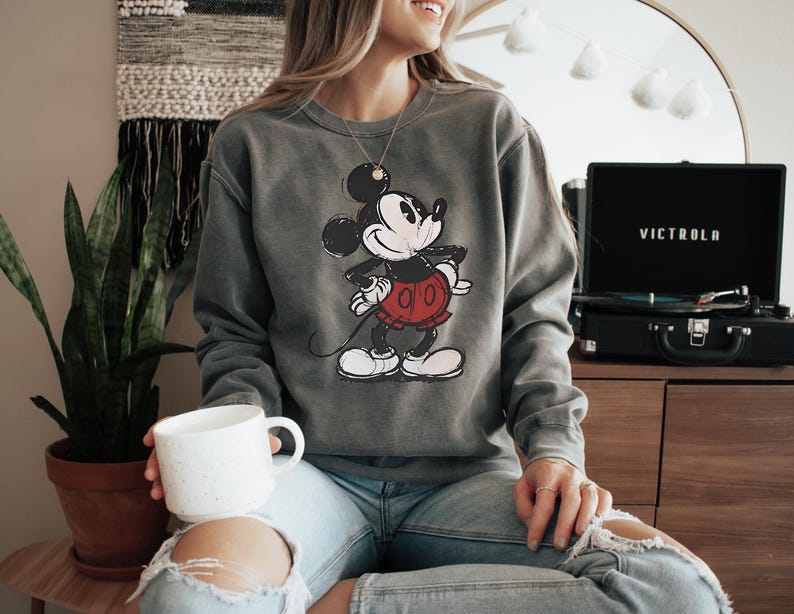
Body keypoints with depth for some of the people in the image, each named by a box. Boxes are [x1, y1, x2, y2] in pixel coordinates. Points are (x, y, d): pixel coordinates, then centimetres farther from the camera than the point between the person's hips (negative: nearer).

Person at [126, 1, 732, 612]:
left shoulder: (492, 126, 8)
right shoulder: (251, 145, 6)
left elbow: (535, 315, 9)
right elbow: (235, 332, 10)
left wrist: (554, 446, -6)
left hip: (466, 476, 3)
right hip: (316, 475, -2)